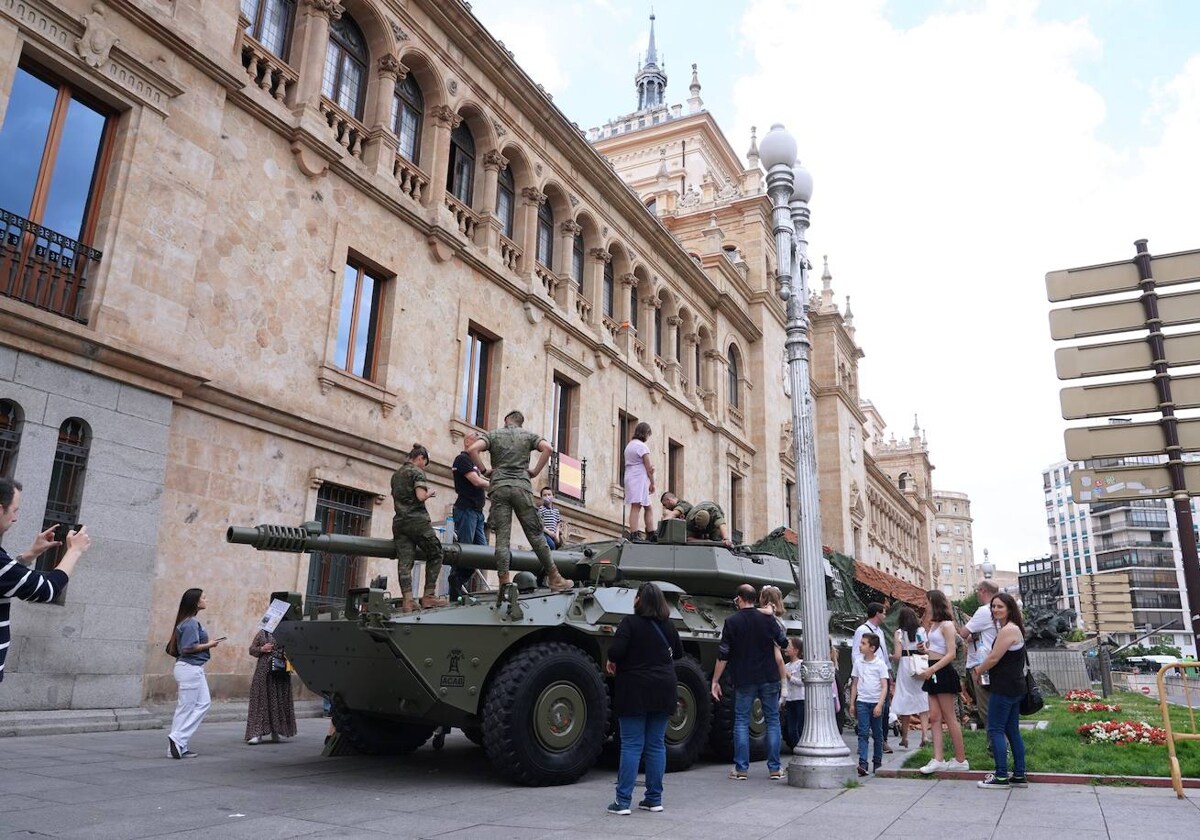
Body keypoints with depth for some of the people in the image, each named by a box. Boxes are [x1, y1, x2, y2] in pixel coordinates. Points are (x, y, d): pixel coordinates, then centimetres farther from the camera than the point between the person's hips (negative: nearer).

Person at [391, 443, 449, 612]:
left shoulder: (395, 475, 19)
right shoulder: (417, 472, -4)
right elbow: (420, 496, -17)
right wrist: (430, 493, 4)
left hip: (399, 521, 7)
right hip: (417, 520, -7)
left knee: (404, 561, -2)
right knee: (435, 555, 6)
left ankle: (407, 601, -10)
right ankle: (429, 596, 0)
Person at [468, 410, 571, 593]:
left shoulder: (494, 434, 13)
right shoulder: (528, 435, 15)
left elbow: (473, 449, -4)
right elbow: (547, 448, -3)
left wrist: (484, 470, 5)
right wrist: (535, 471, 4)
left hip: (499, 487, 0)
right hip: (522, 487, 0)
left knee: (502, 537, -3)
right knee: (535, 534, 4)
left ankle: (504, 581, -10)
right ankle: (554, 578, 6)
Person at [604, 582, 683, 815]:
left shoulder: (630, 623, -11)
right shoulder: (668, 626, 7)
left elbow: (617, 650, -22)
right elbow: (679, 653, 18)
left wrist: (612, 662, -2)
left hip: (634, 692, -5)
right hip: (664, 690, 5)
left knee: (631, 746, -1)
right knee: (656, 745, 10)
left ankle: (623, 801, 0)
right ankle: (654, 799, 15)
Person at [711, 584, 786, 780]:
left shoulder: (731, 622, -6)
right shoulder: (767, 619, -1)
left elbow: (723, 655, -7)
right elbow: (783, 643, 10)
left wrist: (715, 681, 0)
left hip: (743, 681, -1)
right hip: (769, 679, 2)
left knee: (741, 722, 7)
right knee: (772, 721, 10)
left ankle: (741, 768, 6)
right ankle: (774, 768, 10)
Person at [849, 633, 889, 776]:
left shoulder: (880, 664, -4)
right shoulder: (858, 662, 5)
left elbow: (884, 687, -7)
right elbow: (854, 684, 11)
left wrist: (879, 705, -16)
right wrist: (852, 703, 9)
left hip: (876, 703, -2)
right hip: (862, 702, 2)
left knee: (877, 734, 10)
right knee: (863, 733, -6)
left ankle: (877, 763, 22)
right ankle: (862, 764, -12)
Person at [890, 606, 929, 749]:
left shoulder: (899, 633, -4)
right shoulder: (921, 630, 1)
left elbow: (897, 656, -5)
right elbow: (925, 650, -8)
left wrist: (891, 656, 10)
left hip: (905, 668, -1)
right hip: (920, 669, 1)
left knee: (905, 702, 7)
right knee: (923, 701, 7)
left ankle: (905, 738, 15)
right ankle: (924, 734, -8)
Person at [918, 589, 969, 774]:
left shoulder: (946, 625, -12)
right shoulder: (934, 625, 14)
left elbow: (951, 654, -18)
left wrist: (931, 669, -22)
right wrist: (924, 649, 2)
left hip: (943, 672, -9)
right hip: (933, 674, 9)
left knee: (949, 718, -1)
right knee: (934, 717, 4)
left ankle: (960, 760, 8)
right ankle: (938, 759, 2)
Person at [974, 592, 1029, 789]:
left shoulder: (1008, 630, -17)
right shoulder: (1013, 628, 16)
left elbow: (993, 658, -16)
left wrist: (978, 671, -2)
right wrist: (984, 669, 7)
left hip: (1004, 688, -10)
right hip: (1014, 687, 10)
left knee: (995, 729, -5)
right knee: (1012, 730, 13)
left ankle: (1001, 777, -2)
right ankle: (1019, 776, 17)